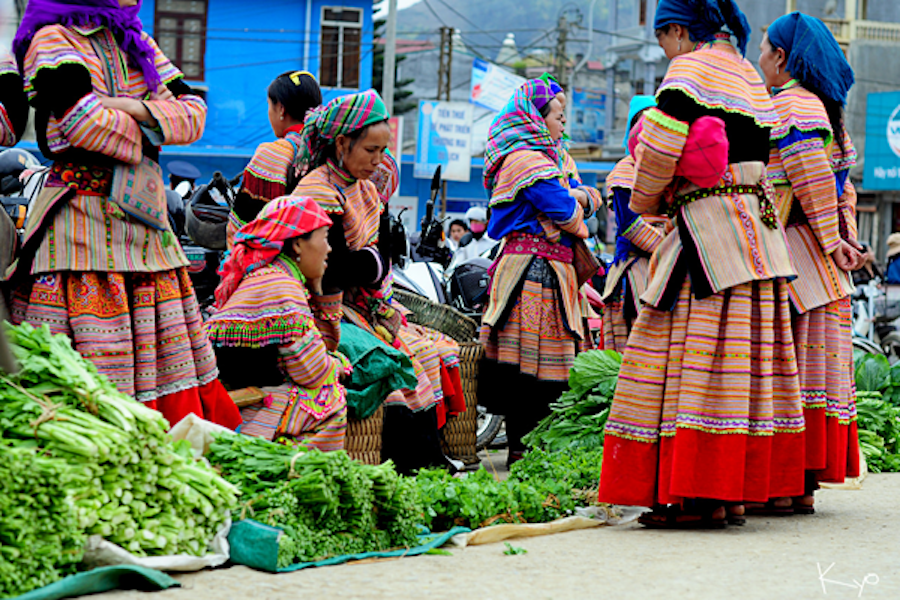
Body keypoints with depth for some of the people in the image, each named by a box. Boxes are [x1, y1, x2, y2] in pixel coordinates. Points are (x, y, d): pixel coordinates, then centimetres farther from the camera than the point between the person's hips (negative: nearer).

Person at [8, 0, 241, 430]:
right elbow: (82, 118, -19)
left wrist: (138, 110, -8)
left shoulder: (135, 43, 19)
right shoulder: (53, 39, -3)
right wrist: (142, 137, -3)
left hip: (144, 218, 8)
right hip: (82, 218, -7)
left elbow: (193, 113, 9)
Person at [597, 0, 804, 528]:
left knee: (696, 354, -8)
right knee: (744, 358, 8)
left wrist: (647, 199, 0)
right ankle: (736, 492, 11)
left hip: (709, 235, -9)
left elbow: (661, 142, -18)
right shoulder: (751, 77, 19)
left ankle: (702, 497, -10)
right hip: (759, 227, 9)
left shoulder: (691, 69, -6)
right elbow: (759, 157, 17)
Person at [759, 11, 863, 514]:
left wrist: (832, 241, -15)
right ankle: (805, 486, 10)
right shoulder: (823, 109, 20)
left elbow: (813, 179, -19)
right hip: (822, 270, 9)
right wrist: (845, 238, 7)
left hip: (794, 256, -9)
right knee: (817, 365, 7)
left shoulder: (789, 106, -9)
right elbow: (843, 189, 16)